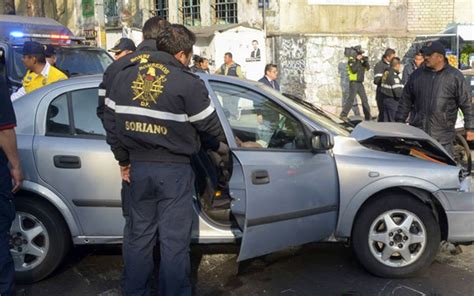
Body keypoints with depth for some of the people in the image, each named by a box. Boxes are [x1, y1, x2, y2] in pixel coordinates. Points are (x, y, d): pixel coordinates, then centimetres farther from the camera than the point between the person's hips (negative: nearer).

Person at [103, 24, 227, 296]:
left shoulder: (125, 75, 6)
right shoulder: (188, 82, -11)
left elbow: (111, 120, 8)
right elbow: (210, 125, -4)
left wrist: (123, 159, 15)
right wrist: (223, 145, 16)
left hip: (138, 166, 6)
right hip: (174, 169, -5)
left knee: (139, 234, 18)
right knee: (174, 240, 5)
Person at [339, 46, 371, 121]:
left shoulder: (361, 60, 13)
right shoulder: (351, 60, -7)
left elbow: (368, 68, 4)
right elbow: (353, 70, -22)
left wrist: (366, 61, -10)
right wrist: (357, 60, -20)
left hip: (360, 83, 7)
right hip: (354, 82, -7)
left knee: (364, 99, 9)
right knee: (351, 99, -13)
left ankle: (368, 116, 16)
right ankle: (343, 114, -8)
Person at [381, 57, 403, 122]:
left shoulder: (386, 73, 6)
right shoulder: (394, 76, -20)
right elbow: (398, 92, -24)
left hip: (385, 99, 9)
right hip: (393, 101, -9)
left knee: (386, 120, 15)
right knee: (394, 121, -1)